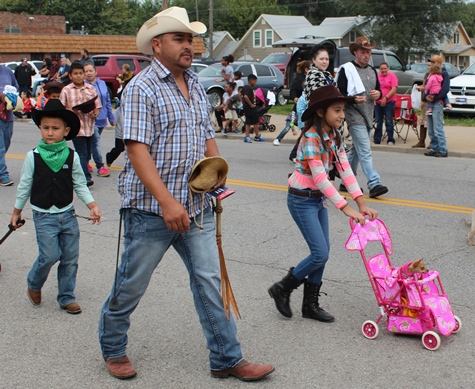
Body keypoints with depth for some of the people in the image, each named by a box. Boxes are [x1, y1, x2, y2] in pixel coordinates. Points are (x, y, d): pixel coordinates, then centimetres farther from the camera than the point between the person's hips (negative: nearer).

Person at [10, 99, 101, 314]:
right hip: (44, 217, -3)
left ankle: (66, 297, 23)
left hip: (67, 214, 3)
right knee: (50, 255, -11)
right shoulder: (33, 156, -8)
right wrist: (16, 212, 9)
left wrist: (92, 206, -6)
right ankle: (34, 285, 19)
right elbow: (24, 187, 2)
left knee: (70, 258, 7)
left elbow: (80, 185, 4)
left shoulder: (72, 156, -3)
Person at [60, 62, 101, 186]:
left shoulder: (91, 89, 7)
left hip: (89, 126, 4)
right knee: (82, 153, -8)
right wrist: (71, 111, -18)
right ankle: (86, 177, -7)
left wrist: (95, 113, -12)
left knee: (87, 153, 11)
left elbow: (98, 105, 9)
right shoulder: (66, 90, -1)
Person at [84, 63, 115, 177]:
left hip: (101, 120, 6)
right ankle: (100, 167, -1)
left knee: (93, 142, 17)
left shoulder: (102, 84, 7)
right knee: (96, 143, -8)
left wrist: (111, 118, 15)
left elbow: (108, 102, 13)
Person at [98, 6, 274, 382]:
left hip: (197, 207, 6)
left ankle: (227, 359, 16)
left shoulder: (196, 86, 12)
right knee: (131, 285, 8)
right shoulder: (142, 88, -11)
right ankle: (113, 348, 31)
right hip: (151, 209, -6)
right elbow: (137, 150, -19)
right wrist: (167, 202, -26)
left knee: (209, 282, 7)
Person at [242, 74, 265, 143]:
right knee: (255, 122, 6)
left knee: (248, 123, 9)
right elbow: (245, 96, -32)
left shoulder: (245, 87, 9)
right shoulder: (250, 88, -19)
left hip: (246, 107, 8)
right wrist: (251, 104, -24)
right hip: (251, 108, -8)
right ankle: (257, 136, 17)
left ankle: (247, 137, 3)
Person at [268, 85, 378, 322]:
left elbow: (345, 171, -1)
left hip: (319, 199, 8)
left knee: (322, 254, 9)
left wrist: (362, 204, -9)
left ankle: (311, 304, 20)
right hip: (301, 200, -8)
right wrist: (346, 208, -28)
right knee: (320, 254, -10)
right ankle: (282, 289, 9)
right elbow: (320, 178, -27)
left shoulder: (333, 137, 3)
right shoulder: (311, 137, -23)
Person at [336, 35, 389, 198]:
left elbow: (378, 89, 24)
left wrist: (378, 94, 0)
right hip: (354, 116, -8)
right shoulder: (346, 70, -7)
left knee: (356, 150, 15)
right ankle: (374, 184, -21)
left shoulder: (372, 70, 16)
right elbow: (338, 94, -10)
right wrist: (354, 99, -26)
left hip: (368, 116, 8)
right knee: (365, 151, -15)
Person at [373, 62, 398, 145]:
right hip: (378, 102, 4)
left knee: (389, 121, -4)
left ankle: (391, 140, 0)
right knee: (378, 122, 9)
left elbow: (394, 89, -9)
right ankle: (377, 140, 16)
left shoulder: (392, 76, -1)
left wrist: (386, 98, -16)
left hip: (389, 102, -4)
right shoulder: (377, 76, 10)